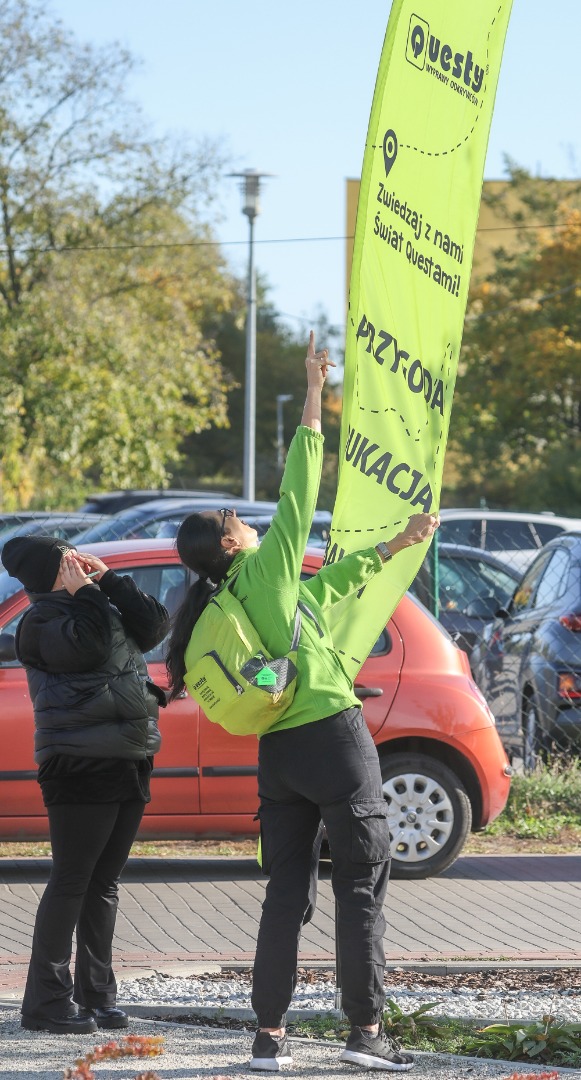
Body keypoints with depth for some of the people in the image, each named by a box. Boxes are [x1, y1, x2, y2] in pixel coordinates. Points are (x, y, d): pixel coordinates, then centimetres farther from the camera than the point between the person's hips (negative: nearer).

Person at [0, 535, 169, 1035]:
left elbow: (155, 625, 5)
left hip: (130, 763, 7)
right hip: (81, 764, -7)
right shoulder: (41, 621, -6)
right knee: (72, 879, -8)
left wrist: (109, 579, 2)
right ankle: (48, 998, -6)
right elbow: (84, 645, -23)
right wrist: (85, 590, -10)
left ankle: (96, 994, 14)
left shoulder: (106, 604, 17)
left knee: (104, 882, 10)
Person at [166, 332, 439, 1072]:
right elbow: (298, 492, -7)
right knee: (361, 887, -1)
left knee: (287, 893, 8)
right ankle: (366, 1032, -2)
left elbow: (329, 585, 23)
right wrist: (313, 396, -4)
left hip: (278, 751, 7)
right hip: (333, 735, -7)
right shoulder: (265, 572, -8)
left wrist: (398, 543, 28)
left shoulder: (223, 608, 13)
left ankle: (269, 1035, 3)